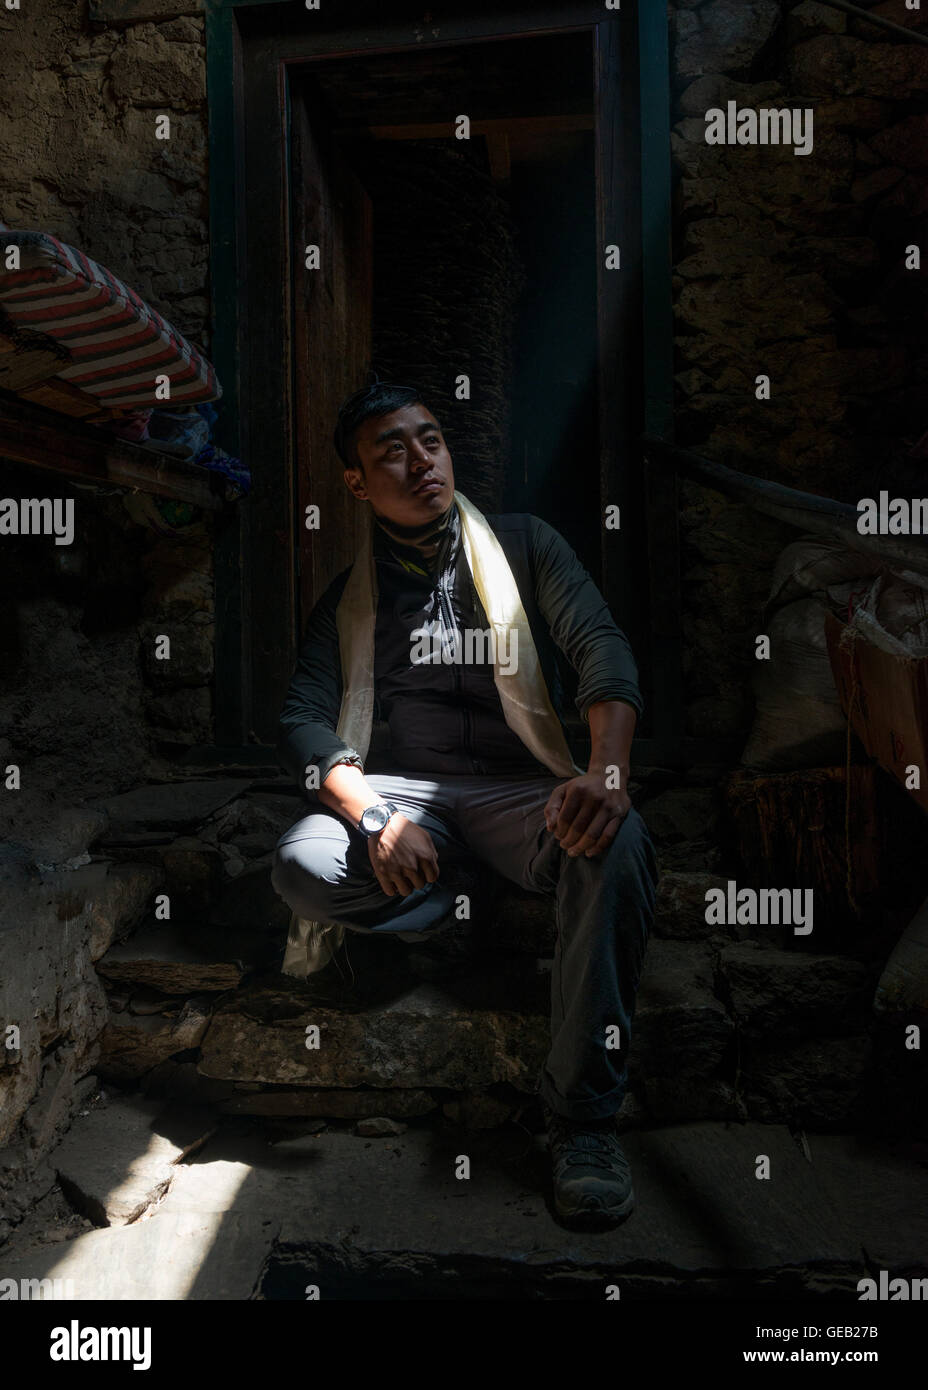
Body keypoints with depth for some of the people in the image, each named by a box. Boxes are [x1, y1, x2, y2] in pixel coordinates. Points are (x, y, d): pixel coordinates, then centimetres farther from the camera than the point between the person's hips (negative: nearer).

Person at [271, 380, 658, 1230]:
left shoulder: (523, 544, 8)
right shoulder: (349, 596, 12)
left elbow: (601, 647, -6)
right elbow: (305, 719, 0)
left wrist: (608, 769, -28)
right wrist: (373, 818, -21)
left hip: (523, 790, -1)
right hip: (410, 792, 1)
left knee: (618, 843, -34)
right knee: (301, 864, -30)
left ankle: (584, 1113, -21)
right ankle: (456, 911, -2)